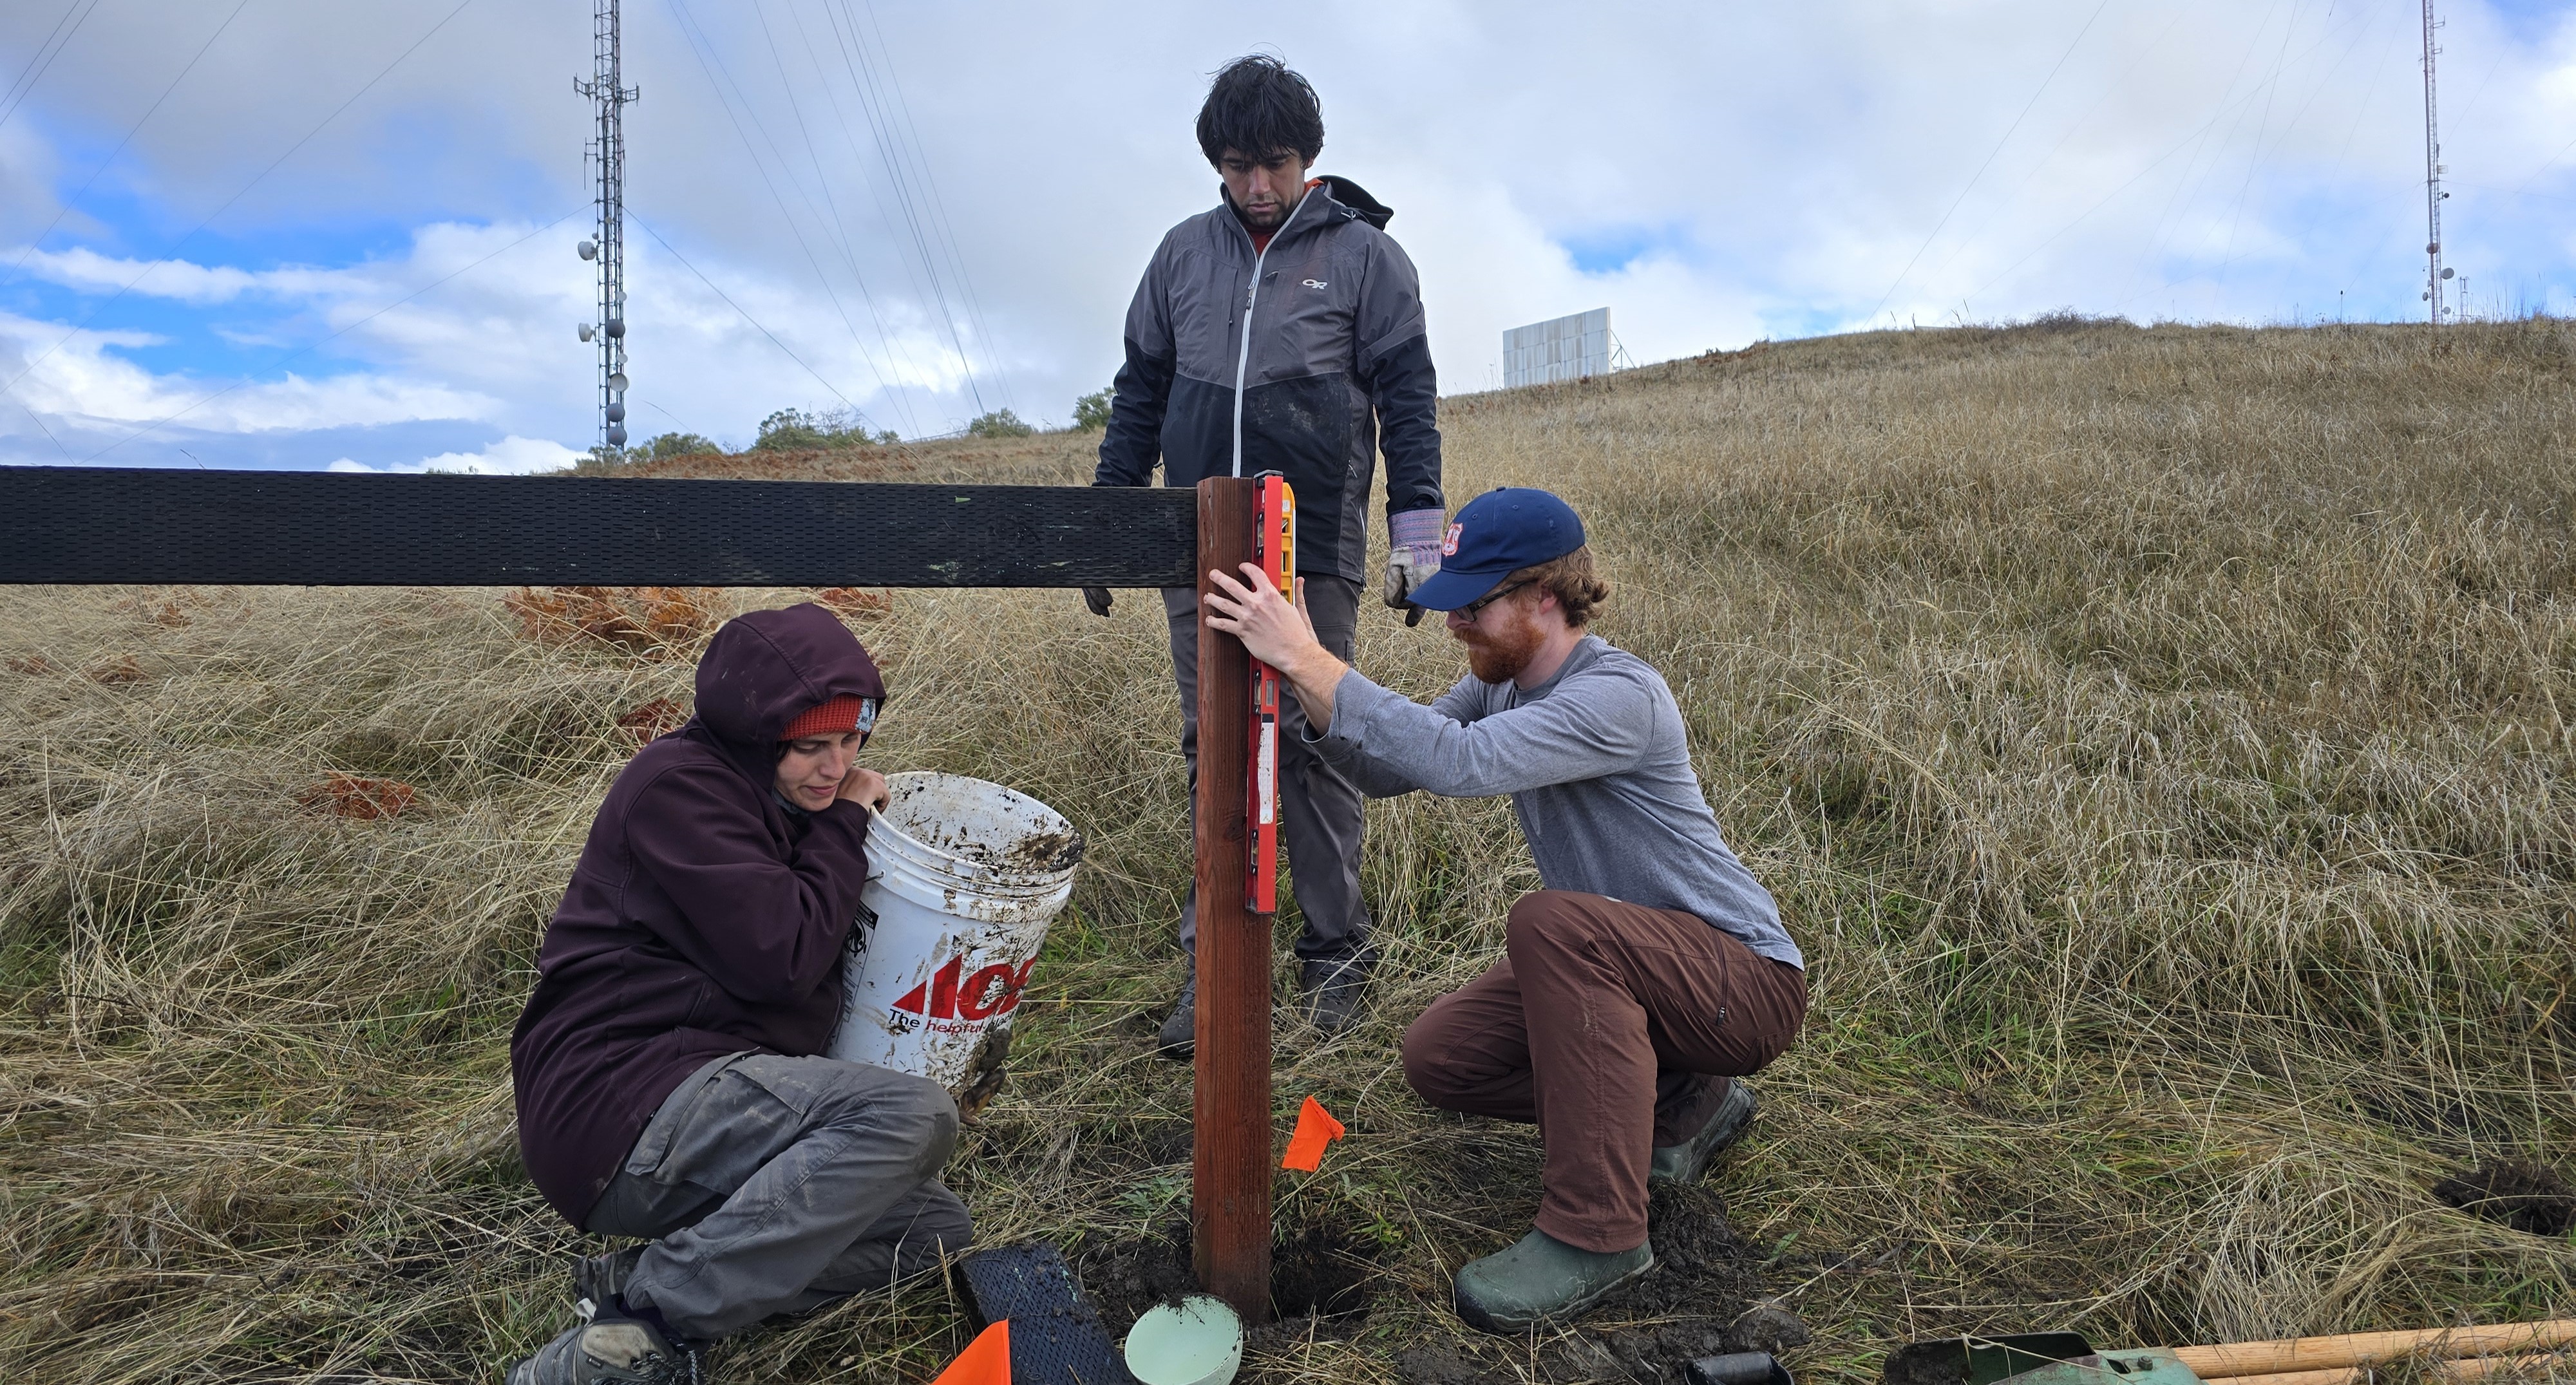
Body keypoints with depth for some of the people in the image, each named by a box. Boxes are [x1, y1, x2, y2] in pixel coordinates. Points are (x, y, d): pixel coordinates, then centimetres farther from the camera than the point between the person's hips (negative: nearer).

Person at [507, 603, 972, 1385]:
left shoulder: (781, 802, 16)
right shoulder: (679, 785, -12)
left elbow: (814, 940, 16)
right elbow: (779, 959, -18)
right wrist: (845, 828, -7)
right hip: (619, 1101, -9)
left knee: (938, 1230, 2)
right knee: (914, 1116, -27)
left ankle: (640, 1281, -5)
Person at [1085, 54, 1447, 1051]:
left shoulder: (1365, 254, 4)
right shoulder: (1184, 252, 13)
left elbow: (1408, 398, 1)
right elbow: (1139, 391, 17)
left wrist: (1418, 529, -8)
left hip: (1314, 553, -3)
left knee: (1312, 746, 0)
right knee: (1214, 750, 5)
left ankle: (1336, 951, 14)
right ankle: (1216, 959, 14)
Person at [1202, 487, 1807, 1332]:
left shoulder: (1619, 697, -28)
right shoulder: (1502, 683, 1)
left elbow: (1459, 763, -42)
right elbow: (1386, 770, -4)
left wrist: (1307, 659, -41)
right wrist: (1306, 689, -21)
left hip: (1748, 979, -9)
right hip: (1610, 967, 9)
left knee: (1551, 923, -35)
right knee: (1437, 1059, 1)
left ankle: (1595, 1232, -23)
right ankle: (1682, 1101, 15)